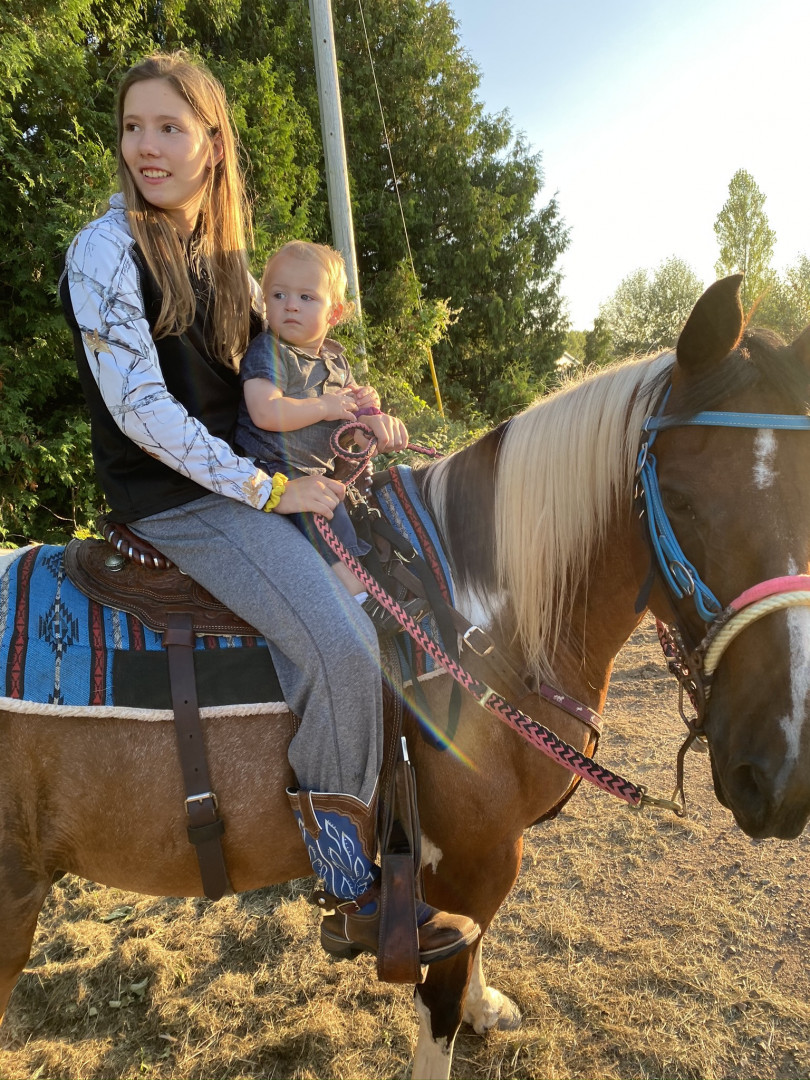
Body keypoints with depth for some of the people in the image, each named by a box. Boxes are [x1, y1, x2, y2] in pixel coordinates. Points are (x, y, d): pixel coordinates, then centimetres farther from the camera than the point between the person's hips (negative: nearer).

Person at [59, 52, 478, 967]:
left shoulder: (221, 256, 13)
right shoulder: (105, 251, -10)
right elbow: (140, 408, -18)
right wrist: (268, 488, -19)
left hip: (242, 477, 9)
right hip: (170, 497, -8)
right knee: (340, 643, -24)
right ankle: (355, 899, -4)